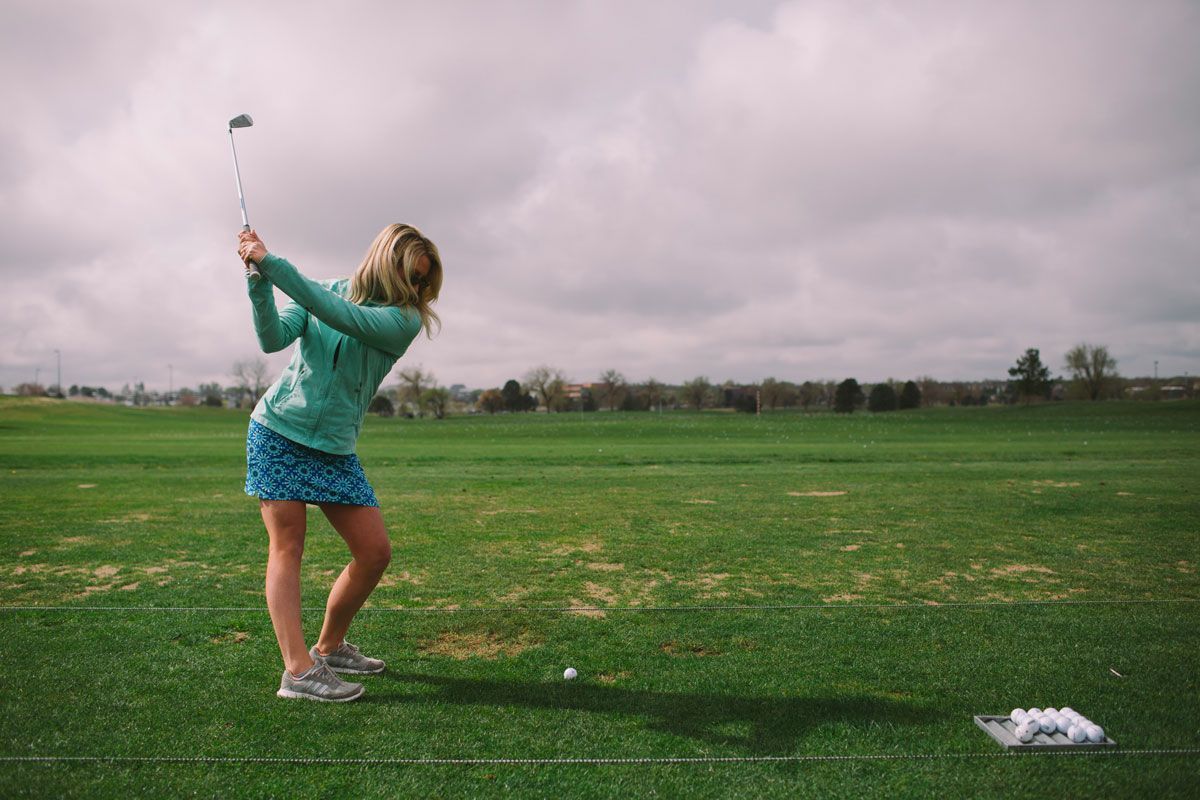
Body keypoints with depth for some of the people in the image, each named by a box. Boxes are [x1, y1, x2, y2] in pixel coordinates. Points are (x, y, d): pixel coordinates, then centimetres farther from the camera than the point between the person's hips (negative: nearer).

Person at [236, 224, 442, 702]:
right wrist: (258, 284, -23)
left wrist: (271, 263, -23)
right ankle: (298, 670, -8)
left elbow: (338, 315, -20)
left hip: (335, 448, 1)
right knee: (287, 545, -7)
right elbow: (273, 339, -8)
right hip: (278, 429, -1)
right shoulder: (324, 289, 2)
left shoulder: (405, 319, -5)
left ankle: (330, 647, 18)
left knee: (375, 552, -2)